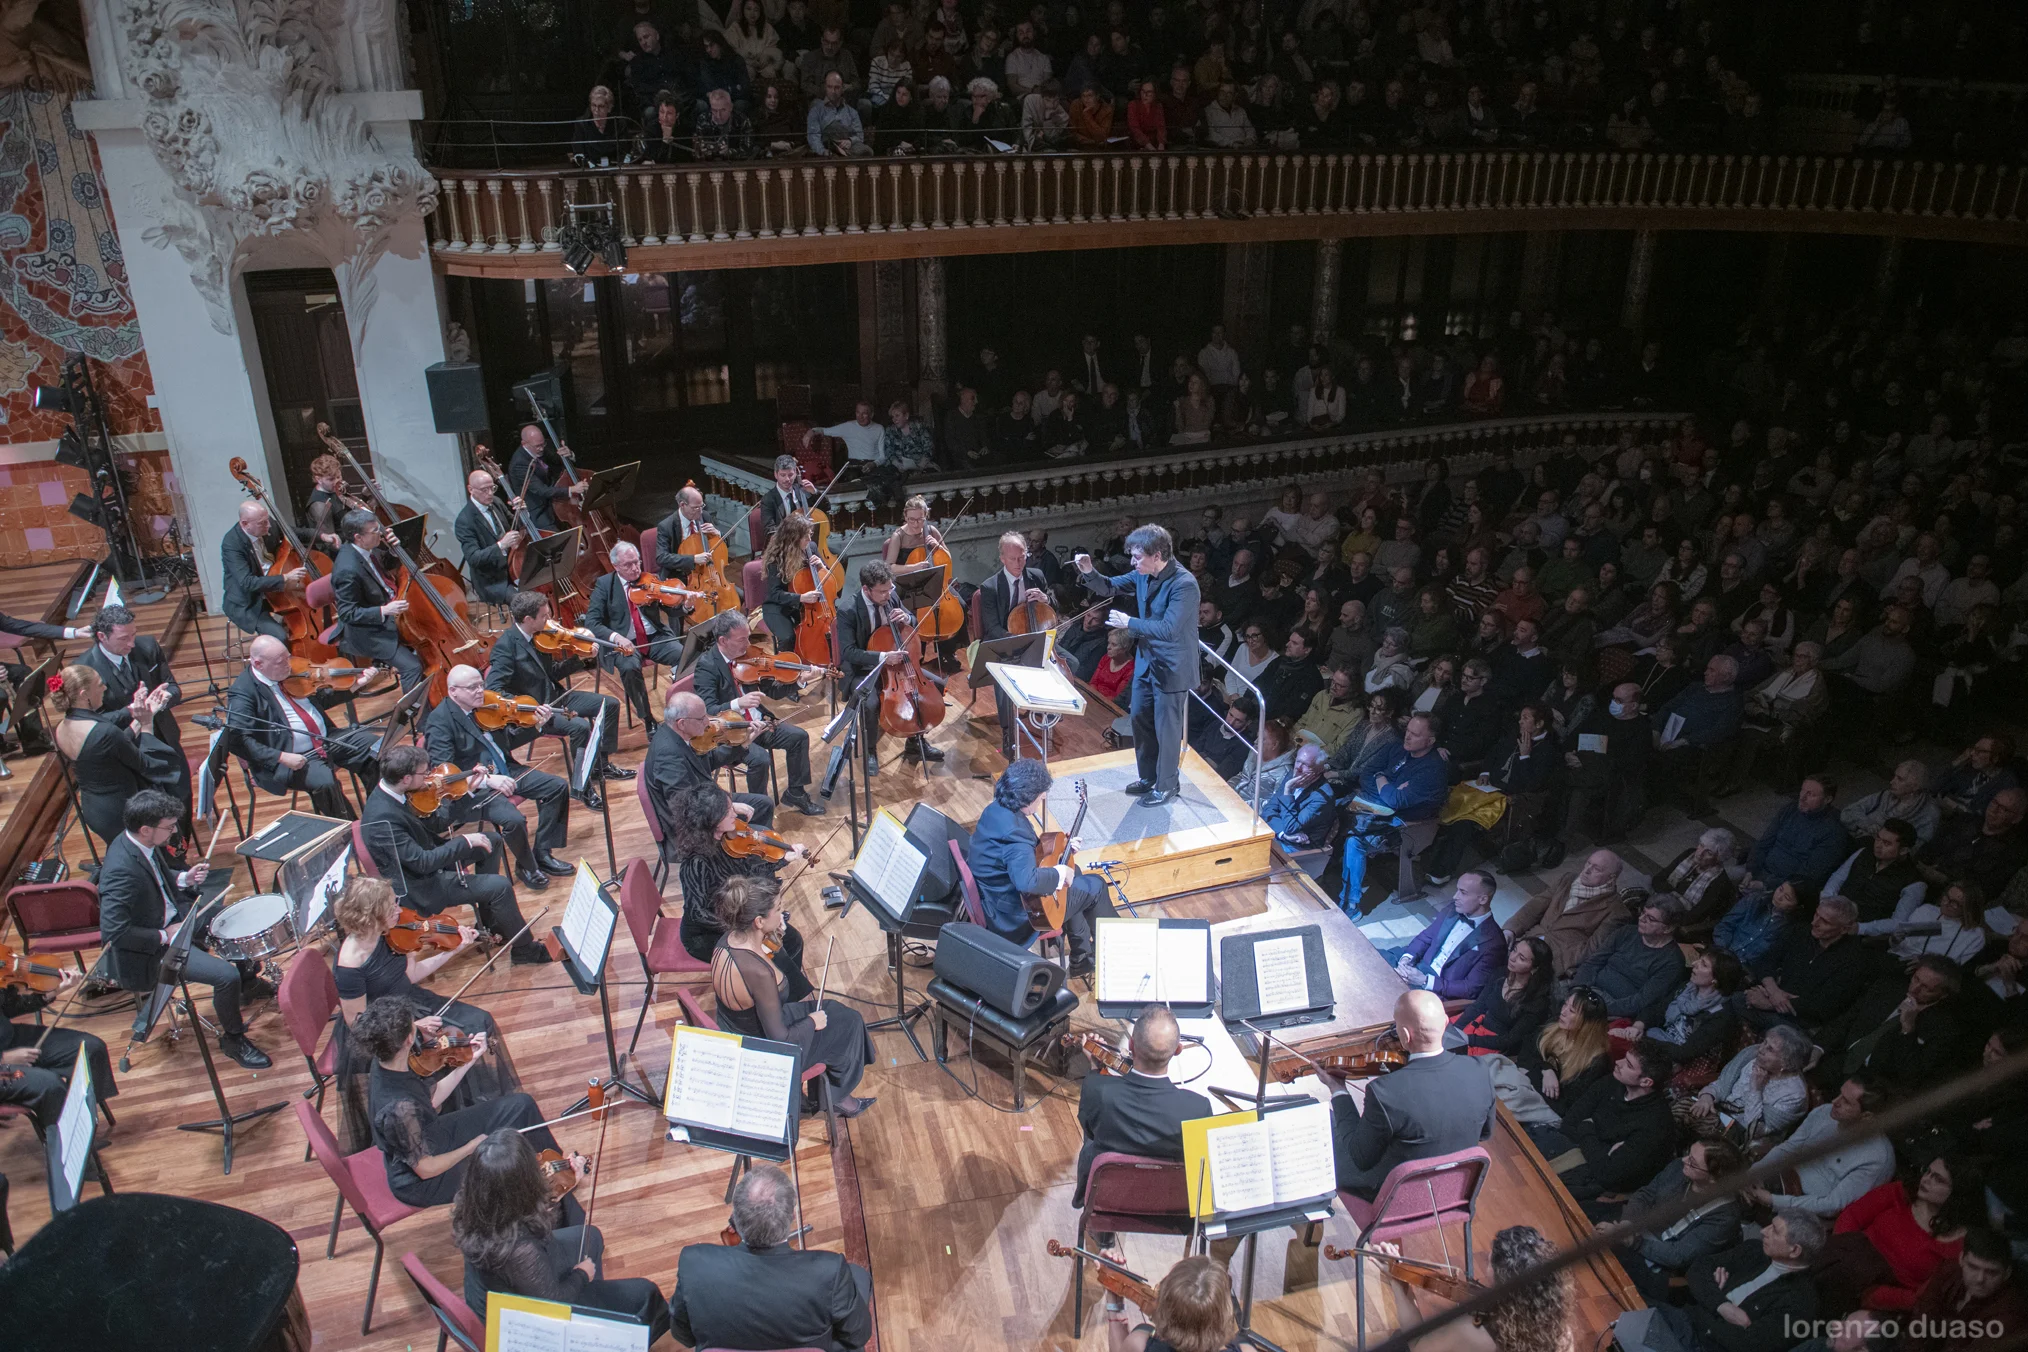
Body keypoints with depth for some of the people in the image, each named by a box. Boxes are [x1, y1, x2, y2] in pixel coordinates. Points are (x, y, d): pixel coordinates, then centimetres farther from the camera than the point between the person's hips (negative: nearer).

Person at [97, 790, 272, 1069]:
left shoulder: (140, 842, -6)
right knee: (227, 976, -21)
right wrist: (164, 936, -25)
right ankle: (232, 1039, 4)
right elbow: (114, 931, -35)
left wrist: (184, 879, -2)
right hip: (152, 950, -10)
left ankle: (248, 983, 40)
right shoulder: (121, 870, -34)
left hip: (173, 917, 10)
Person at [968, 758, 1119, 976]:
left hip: (992, 900, 10)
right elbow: (1028, 881, -47)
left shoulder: (996, 810, -3)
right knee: (1095, 886, 7)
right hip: (1012, 916, -9)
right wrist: (1060, 874, -28)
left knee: (1074, 871, 27)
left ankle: (1082, 958, 38)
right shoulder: (1014, 832, -33)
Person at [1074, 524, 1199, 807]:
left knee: (1166, 727, 6)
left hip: (1172, 667, -8)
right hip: (1146, 660, 8)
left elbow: (1169, 629, -30)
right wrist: (1089, 572, -14)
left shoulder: (1184, 584, -26)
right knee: (1141, 719, 18)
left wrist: (1129, 622, -24)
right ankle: (1148, 776, 37)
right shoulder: (1143, 574, -3)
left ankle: (1167, 784, 24)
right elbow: (1110, 587, 7)